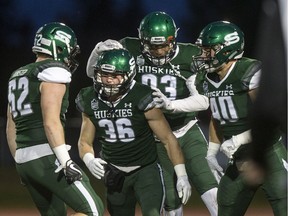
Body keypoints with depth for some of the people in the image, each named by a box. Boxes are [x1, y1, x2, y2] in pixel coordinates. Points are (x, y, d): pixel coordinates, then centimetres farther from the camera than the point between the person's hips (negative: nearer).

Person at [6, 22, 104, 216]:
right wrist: (66, 162, -19)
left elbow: (11, 129, 21)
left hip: (23, 159, 9)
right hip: (47, 156, -9)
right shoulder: (54, 72, -6)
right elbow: (51, 122, -17)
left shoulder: (18, 76, 20)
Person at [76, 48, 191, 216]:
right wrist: (90, 161, -19)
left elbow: (168, 138, -12)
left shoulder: (141, 98, -19)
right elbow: (85, 142, 4)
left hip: (146, 170, -4)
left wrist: (182, 176, -13)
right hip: (115, 175, 4)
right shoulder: (91, 101, -7)